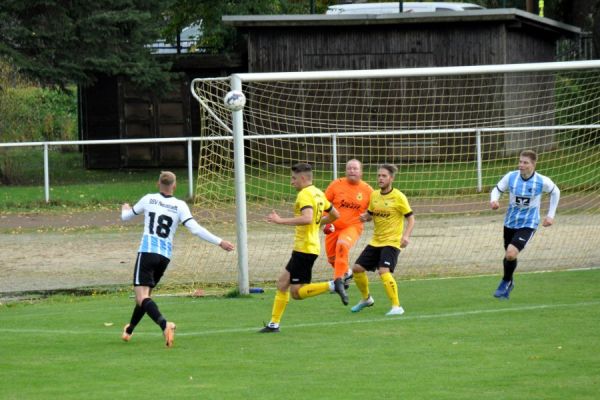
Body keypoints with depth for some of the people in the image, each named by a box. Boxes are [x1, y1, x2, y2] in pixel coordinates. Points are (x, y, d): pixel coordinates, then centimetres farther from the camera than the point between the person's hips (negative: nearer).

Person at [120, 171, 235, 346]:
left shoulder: (149, 199, 3)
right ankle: (129, 330, 36)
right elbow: (195, 229, -8)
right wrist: (219, 242, -3)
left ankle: (164, 324, -37)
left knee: (142, 297, -12)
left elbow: (125, 216, 18)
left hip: (147, 252, -3)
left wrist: (125, 208, 42)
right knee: (146, 294, 22)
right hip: (165, 256, 3)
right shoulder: (180, 206, 1)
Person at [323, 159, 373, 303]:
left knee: (342, 245, -32)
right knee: (332, 257, 10)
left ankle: (338, 280, -30)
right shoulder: (336, 185, -4)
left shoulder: (367, 190, -4)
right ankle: (346, 272, 44)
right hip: (334, 227, 3)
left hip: (353, 226, -3)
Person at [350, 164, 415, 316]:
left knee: (384, 271, -26)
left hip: (392, 242, -7)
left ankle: (396, 306, -19)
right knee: (357, 268, 6)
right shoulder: (374, 195, 6)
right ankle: (366, 299, 31)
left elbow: (411, 218, -9)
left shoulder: (398, 197, -11)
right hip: (375, 241, 7)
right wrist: (365, 217, -5)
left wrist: (406, 236, -24)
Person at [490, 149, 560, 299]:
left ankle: (506, 281, 6)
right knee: (508, 256, 15)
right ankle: (509, 284, 44)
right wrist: (494, 200, -21)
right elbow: (497, 189, 3)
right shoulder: (510, 177, -10)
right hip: (510, 223, 3)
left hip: (528, 224, -3)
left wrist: (550, 215, 6)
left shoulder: (542, 181, -14)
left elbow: (555, 192, 6)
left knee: (511, 253, -21)